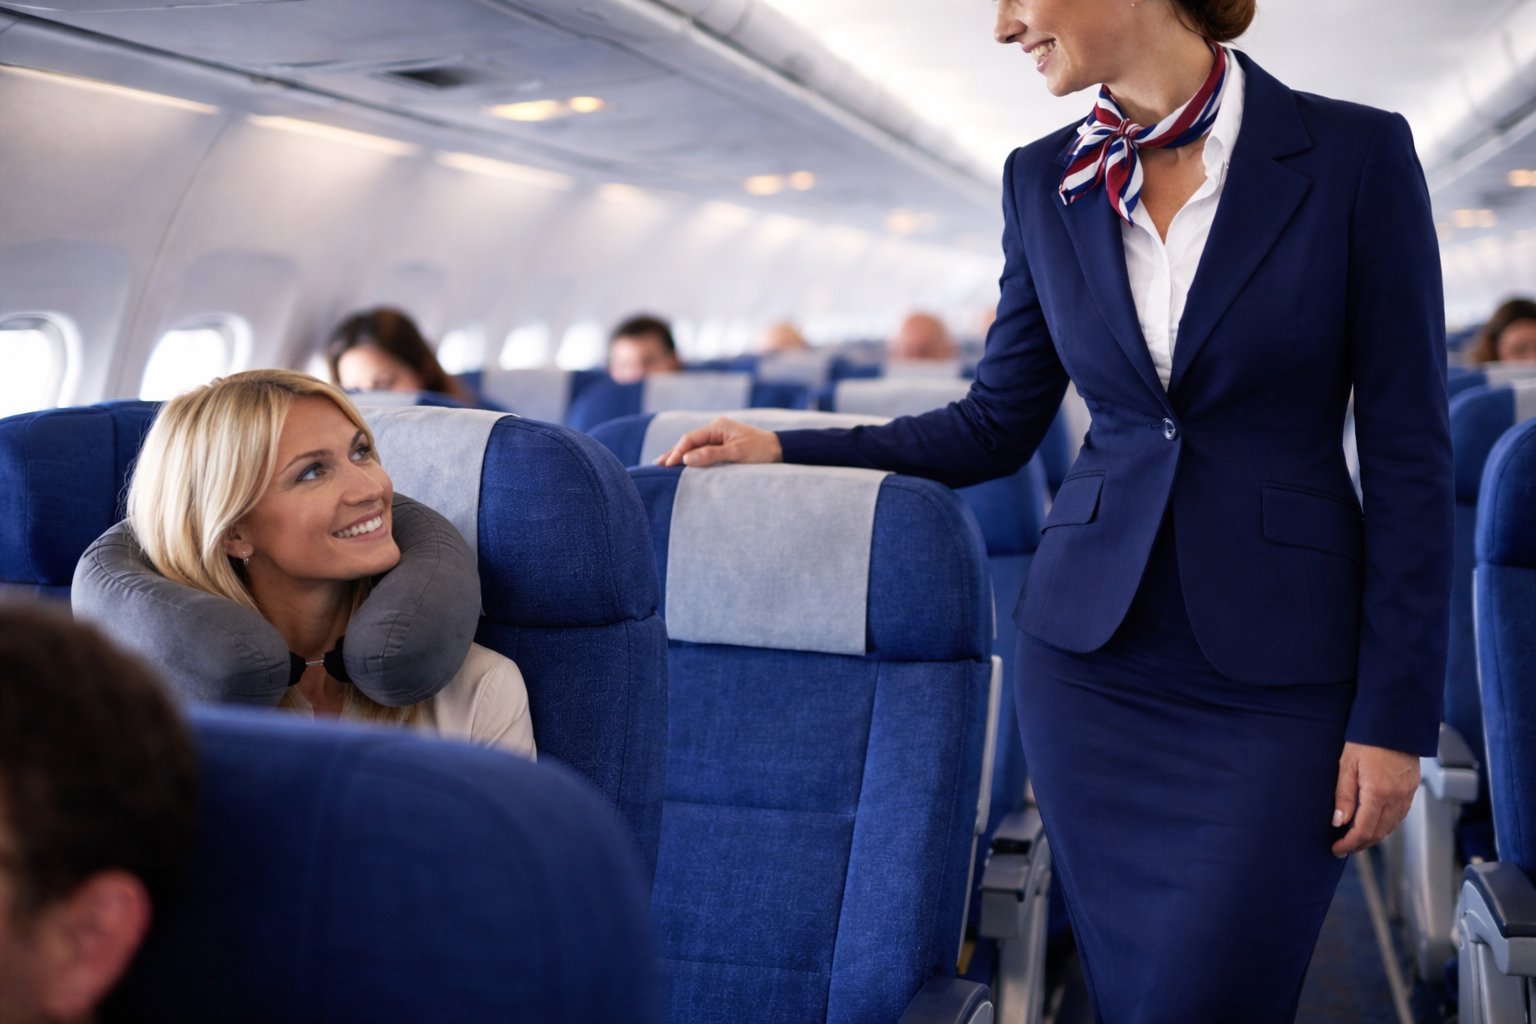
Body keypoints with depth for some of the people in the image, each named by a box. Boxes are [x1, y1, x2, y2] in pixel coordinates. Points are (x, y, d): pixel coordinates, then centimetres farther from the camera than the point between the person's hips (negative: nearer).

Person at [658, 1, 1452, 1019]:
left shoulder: (1356, 152, -6)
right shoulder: (1044, 181, 5)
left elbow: (1409, 457, -6)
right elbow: (996, 427, 12)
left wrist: (1395, 713, -8)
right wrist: (784, 449, 3)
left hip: (1277, 669, -3)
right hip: (1092, 653, 3)